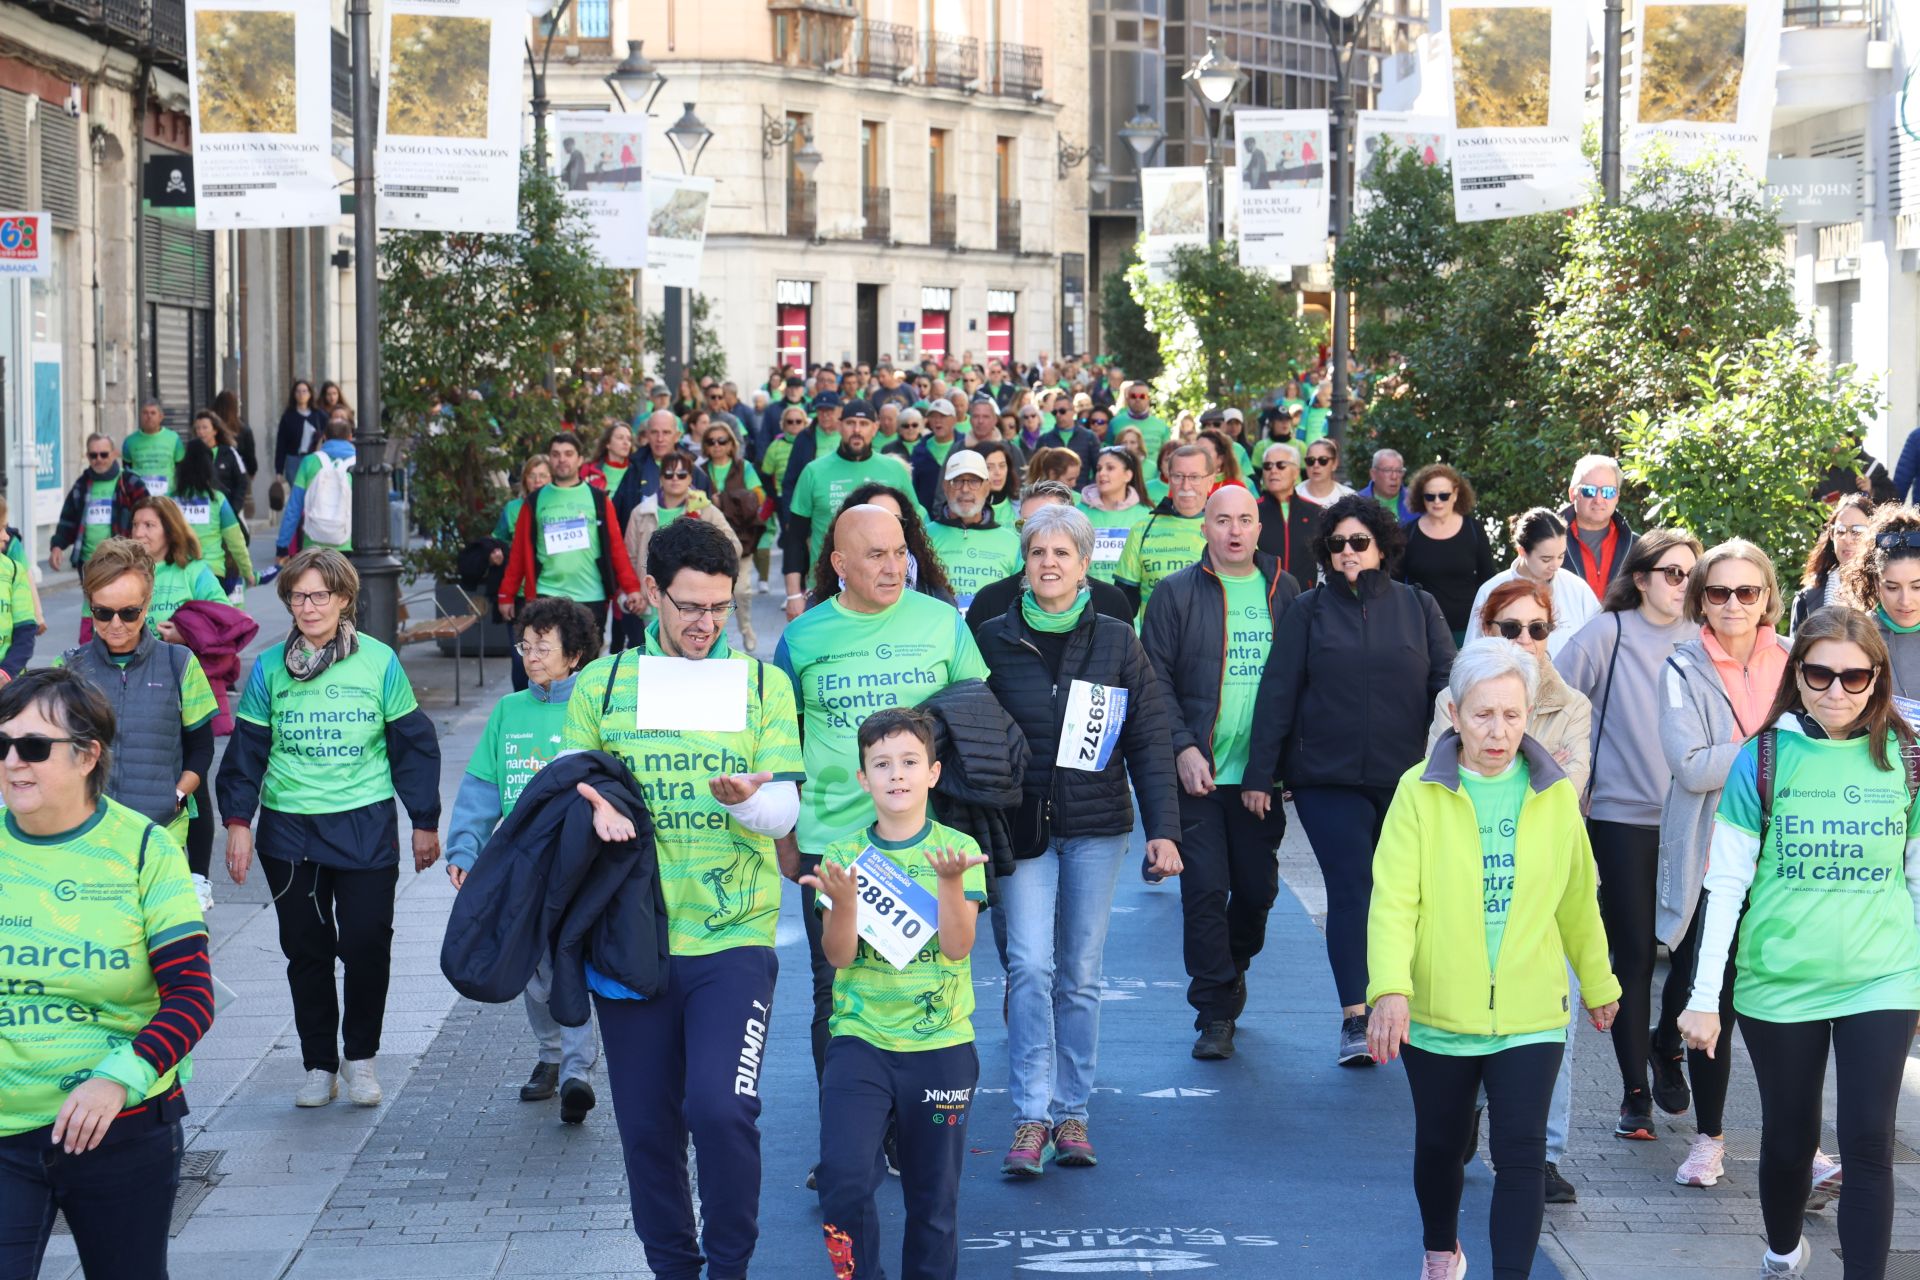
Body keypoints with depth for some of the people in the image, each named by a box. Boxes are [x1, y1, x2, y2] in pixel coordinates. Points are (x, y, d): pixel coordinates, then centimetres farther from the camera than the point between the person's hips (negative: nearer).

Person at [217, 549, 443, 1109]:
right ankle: (318, 1064, 18)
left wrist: (425, 821, 6)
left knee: (367, 946, -3)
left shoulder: (379, 662, -2)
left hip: (366, 827, -1)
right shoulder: (269, 668, 2)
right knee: (306, 950, 6)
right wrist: (237, 821, -1)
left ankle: (360, 1056, 16)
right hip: (290, 831, 2)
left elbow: (413, 744, 4)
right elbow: (246, 748, 7)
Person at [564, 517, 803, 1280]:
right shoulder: (601, 684, 8)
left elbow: (784, 808, 1)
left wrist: (745, 800, -22)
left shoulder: (763, 684, 7)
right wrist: (593, 806, -14)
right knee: (646, 1123, 7)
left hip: (734, 936, -2)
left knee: (721, 1108, -15)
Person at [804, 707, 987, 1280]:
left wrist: (949, 882, -24)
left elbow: (956, 947, -10)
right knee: (843, 1180, -14)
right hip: (859, 1041, 0)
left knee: (933, 1197, 7)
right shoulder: (844, 855, 2)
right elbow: (839, 955, -6)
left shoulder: (957, 849, 0)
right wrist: (843, 900, -24)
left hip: (941, 1046, 0)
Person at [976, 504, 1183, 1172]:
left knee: (1080, 975, 5)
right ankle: (1031, 1116, -9)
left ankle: (1072, 1111, 14)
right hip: (1023, 827, -1)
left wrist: (1163, 829, -3)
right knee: (1030, 967, -11)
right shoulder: (993, 640, 1)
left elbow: (1149, 740, 3)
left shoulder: (1117, 642, 3)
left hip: (1098, 827, 1)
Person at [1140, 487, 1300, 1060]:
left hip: (1261, 775, 3)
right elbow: (1155, 680, -1)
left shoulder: (1283, 592, 8)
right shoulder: (1176, 594, 0)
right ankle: (1215, 1013, 3)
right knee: (1205, 890, -5)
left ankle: (1231, 970, 35)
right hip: (1198, 773, -2)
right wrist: (1182, 748, -12)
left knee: (1258, 888, 8)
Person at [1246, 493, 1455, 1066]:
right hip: (1329, 779, -2)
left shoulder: (1418, 607, 6)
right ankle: (1355, 1019, -11)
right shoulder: (1310, 610, 4)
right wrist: (1260, 773, -2)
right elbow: (1277, 693, 2)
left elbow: (1448, 685, 6)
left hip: (1406, 777, 2)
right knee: (1351, 886, -11)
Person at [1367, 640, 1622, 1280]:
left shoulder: (1555, 794, 0)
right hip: (1438, 1011, 0)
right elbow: (1393, 900, -16)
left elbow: (1578, 903, 10)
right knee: (1440, 1142, 17)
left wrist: (1598, 983, 19)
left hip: (1530, 1013, 0)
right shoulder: (1420, 791, -8)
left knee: (1522, 1153, -10)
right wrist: (1390, 990, -29)